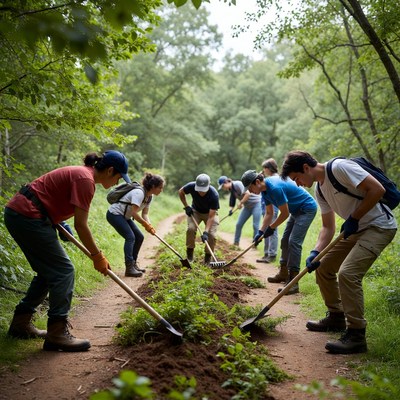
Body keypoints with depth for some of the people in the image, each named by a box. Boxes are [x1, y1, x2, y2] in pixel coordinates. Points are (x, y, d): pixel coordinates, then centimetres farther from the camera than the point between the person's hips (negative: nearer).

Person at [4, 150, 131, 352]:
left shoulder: (82, 174, 14)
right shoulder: (85, 179, -15)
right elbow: (80, 225, -16)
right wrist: (97, 256, -8)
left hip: (17, 213, 10)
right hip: (27, 216, -10)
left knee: (48, 271, 17)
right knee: (63, 271, -6)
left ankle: (20, 323, 27)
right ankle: (57, 334, -3)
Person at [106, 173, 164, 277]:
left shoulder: (149, 197, 2)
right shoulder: (139, 193, -27)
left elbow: (144, 214, 1)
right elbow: (134, 213, -31)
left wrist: (149, 226, -17)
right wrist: (146, 224, -22)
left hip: (124, 217, 10)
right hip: (114, 214, -10)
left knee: (139, 237, 6)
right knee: (130, 237, -20)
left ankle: (133, 264, 17)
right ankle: (129, 268, -21)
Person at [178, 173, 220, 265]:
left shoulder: (214, 195, -37)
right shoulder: (191, 186, -30)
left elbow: (211, 216, -34)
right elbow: (181, 192, -5)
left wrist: (205, 232, -43)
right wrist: (186, 206, -11)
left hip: (210, 212, -2)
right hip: (195, 211, 2)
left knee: (211, 235, -18)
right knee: (191, 228, -22)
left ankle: (208, 258, 3)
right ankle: (189, 255, -3)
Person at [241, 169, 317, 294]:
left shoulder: (275, 188, -30)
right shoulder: (265, 190, 0)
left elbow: (285, 214, -23)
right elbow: (269, 213, 6)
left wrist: (271, 228, -11)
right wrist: (260, 232, -1)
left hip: (307, 209, -10)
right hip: (297, 211, 10)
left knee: (294, 241, -16)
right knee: (285, 240, 12)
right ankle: (283, 274, 26)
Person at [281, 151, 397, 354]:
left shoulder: (339, 167, -19)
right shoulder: (320, 190, 8)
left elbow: (377, 189, -23)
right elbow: (328, 227, 10)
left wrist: (354, 218, -18)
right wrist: (315, 252, -4)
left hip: (379, 226, -10)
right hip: (355, 229, 10)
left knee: (347, 273, -23)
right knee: (323, 267, 11)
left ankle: (355, 336, -11)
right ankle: (336, 318, 27)